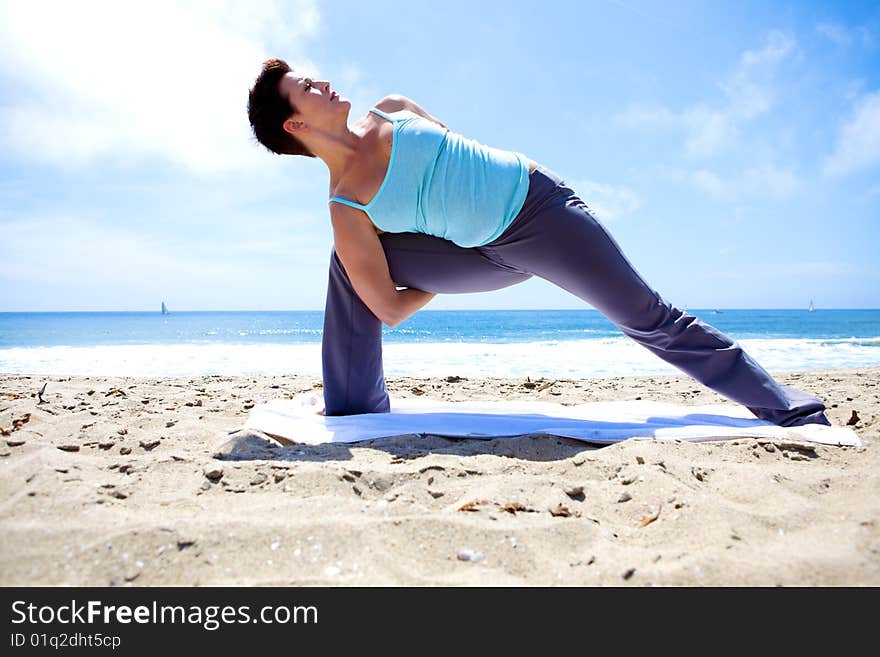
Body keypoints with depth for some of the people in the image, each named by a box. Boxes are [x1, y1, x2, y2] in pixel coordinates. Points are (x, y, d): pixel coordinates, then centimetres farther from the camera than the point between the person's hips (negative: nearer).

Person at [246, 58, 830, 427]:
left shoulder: (392, 110, -2)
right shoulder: (347, 209, -12)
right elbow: (389, 310, -11)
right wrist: (447, 279, 2)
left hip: (537, 200, 0)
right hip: (488, 256, 0)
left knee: (648, 318, -1)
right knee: (347, 264, -9)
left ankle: (792, 411, 14)